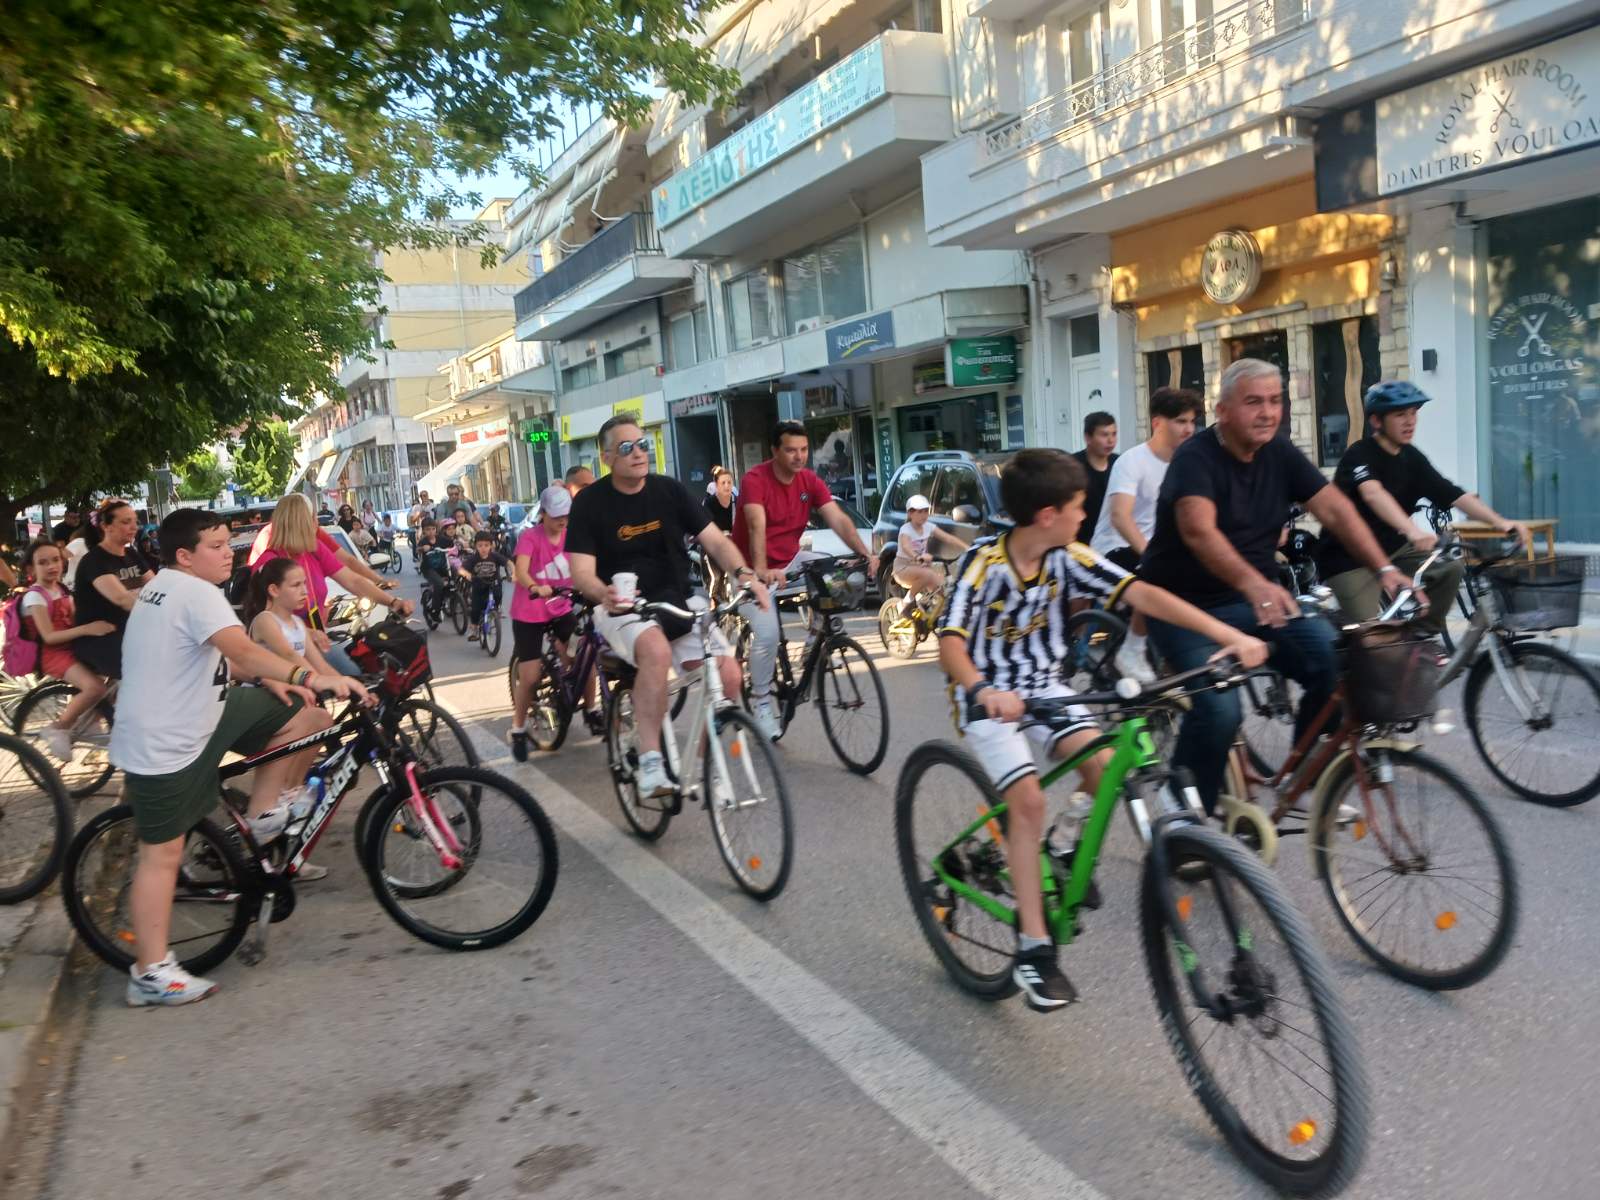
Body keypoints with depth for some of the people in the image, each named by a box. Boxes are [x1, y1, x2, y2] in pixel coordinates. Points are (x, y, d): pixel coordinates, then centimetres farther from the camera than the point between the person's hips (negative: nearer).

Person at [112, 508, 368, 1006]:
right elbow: (243, 650, -38)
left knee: (303, 717, 3)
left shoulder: (166, 586, 11)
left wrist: (271, 682, 6)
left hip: (190, 721, 9)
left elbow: (222, 652, 19)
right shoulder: (196, 592, -21)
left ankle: (265, 814, 13)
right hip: (164, 744, -9)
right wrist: (311, 677, -48)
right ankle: (151, 973, 8)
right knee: (163, 853, -2)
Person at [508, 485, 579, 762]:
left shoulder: (571, 536, 1)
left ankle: (591, 710, 11)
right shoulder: (529, 537, -14)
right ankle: (518, 730, 15)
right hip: (529, 614, -4)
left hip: (561, 610, 4)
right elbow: (521, 572, -29)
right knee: (530, 677, -5)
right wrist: (536, 588, -50)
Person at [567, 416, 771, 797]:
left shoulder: (670, 490, 2)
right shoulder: (589, 502, -5)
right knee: (656, 649, -38)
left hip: (677, 604, 4)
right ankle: (650, 766, -33)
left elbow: (714, 540, -2)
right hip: (622, 610, -3)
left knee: (728, 673, -18)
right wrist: (604, 594, -35)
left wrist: (744, 573, -22)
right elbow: (581, 571, -11)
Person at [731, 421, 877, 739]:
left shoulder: (811, 482, -4)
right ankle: (760, 703, -3)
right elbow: (757, 527, -34)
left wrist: (866, 553, -30)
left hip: (789, 565, 6)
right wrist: (762, 571, -49)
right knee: (767, 633, -23)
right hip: (753, 570, -6)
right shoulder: (755, 479, -20)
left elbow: (838, 519, -14)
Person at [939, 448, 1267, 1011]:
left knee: (1103, 763, -19)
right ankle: (1034, 948, -12)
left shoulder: (1067, 556, -7)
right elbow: (950, 644, -29)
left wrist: (1231, 636, -23)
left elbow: (1143, 595, -15)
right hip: (989, 698, -5)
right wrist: (984, 691, -51)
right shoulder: (984, 560, -20)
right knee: (1029, 797, -21)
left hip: (1044, 688, 5)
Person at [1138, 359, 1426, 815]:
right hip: (1185, 606, -6)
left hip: (1257, 599, 6)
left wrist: (1385, 568, -17)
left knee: (1338, 663, -14)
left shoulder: (1280, 454, 3)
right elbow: (1199, 530, -35)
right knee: (1219, 709, -26)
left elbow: (1333, 509, -3)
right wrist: (1253, 583, -52)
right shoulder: (1196, 457, -18)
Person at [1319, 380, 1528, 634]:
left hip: (1391, 548, 7)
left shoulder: (1412, 458, 4)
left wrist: (1499, 522, -17)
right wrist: (1412, 530, -55)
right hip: (1350, 557, -7)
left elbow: (1454, 495, -1)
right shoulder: (1360, 455, -19)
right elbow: (1372, 493, -39)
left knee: (1451, 568, -12)